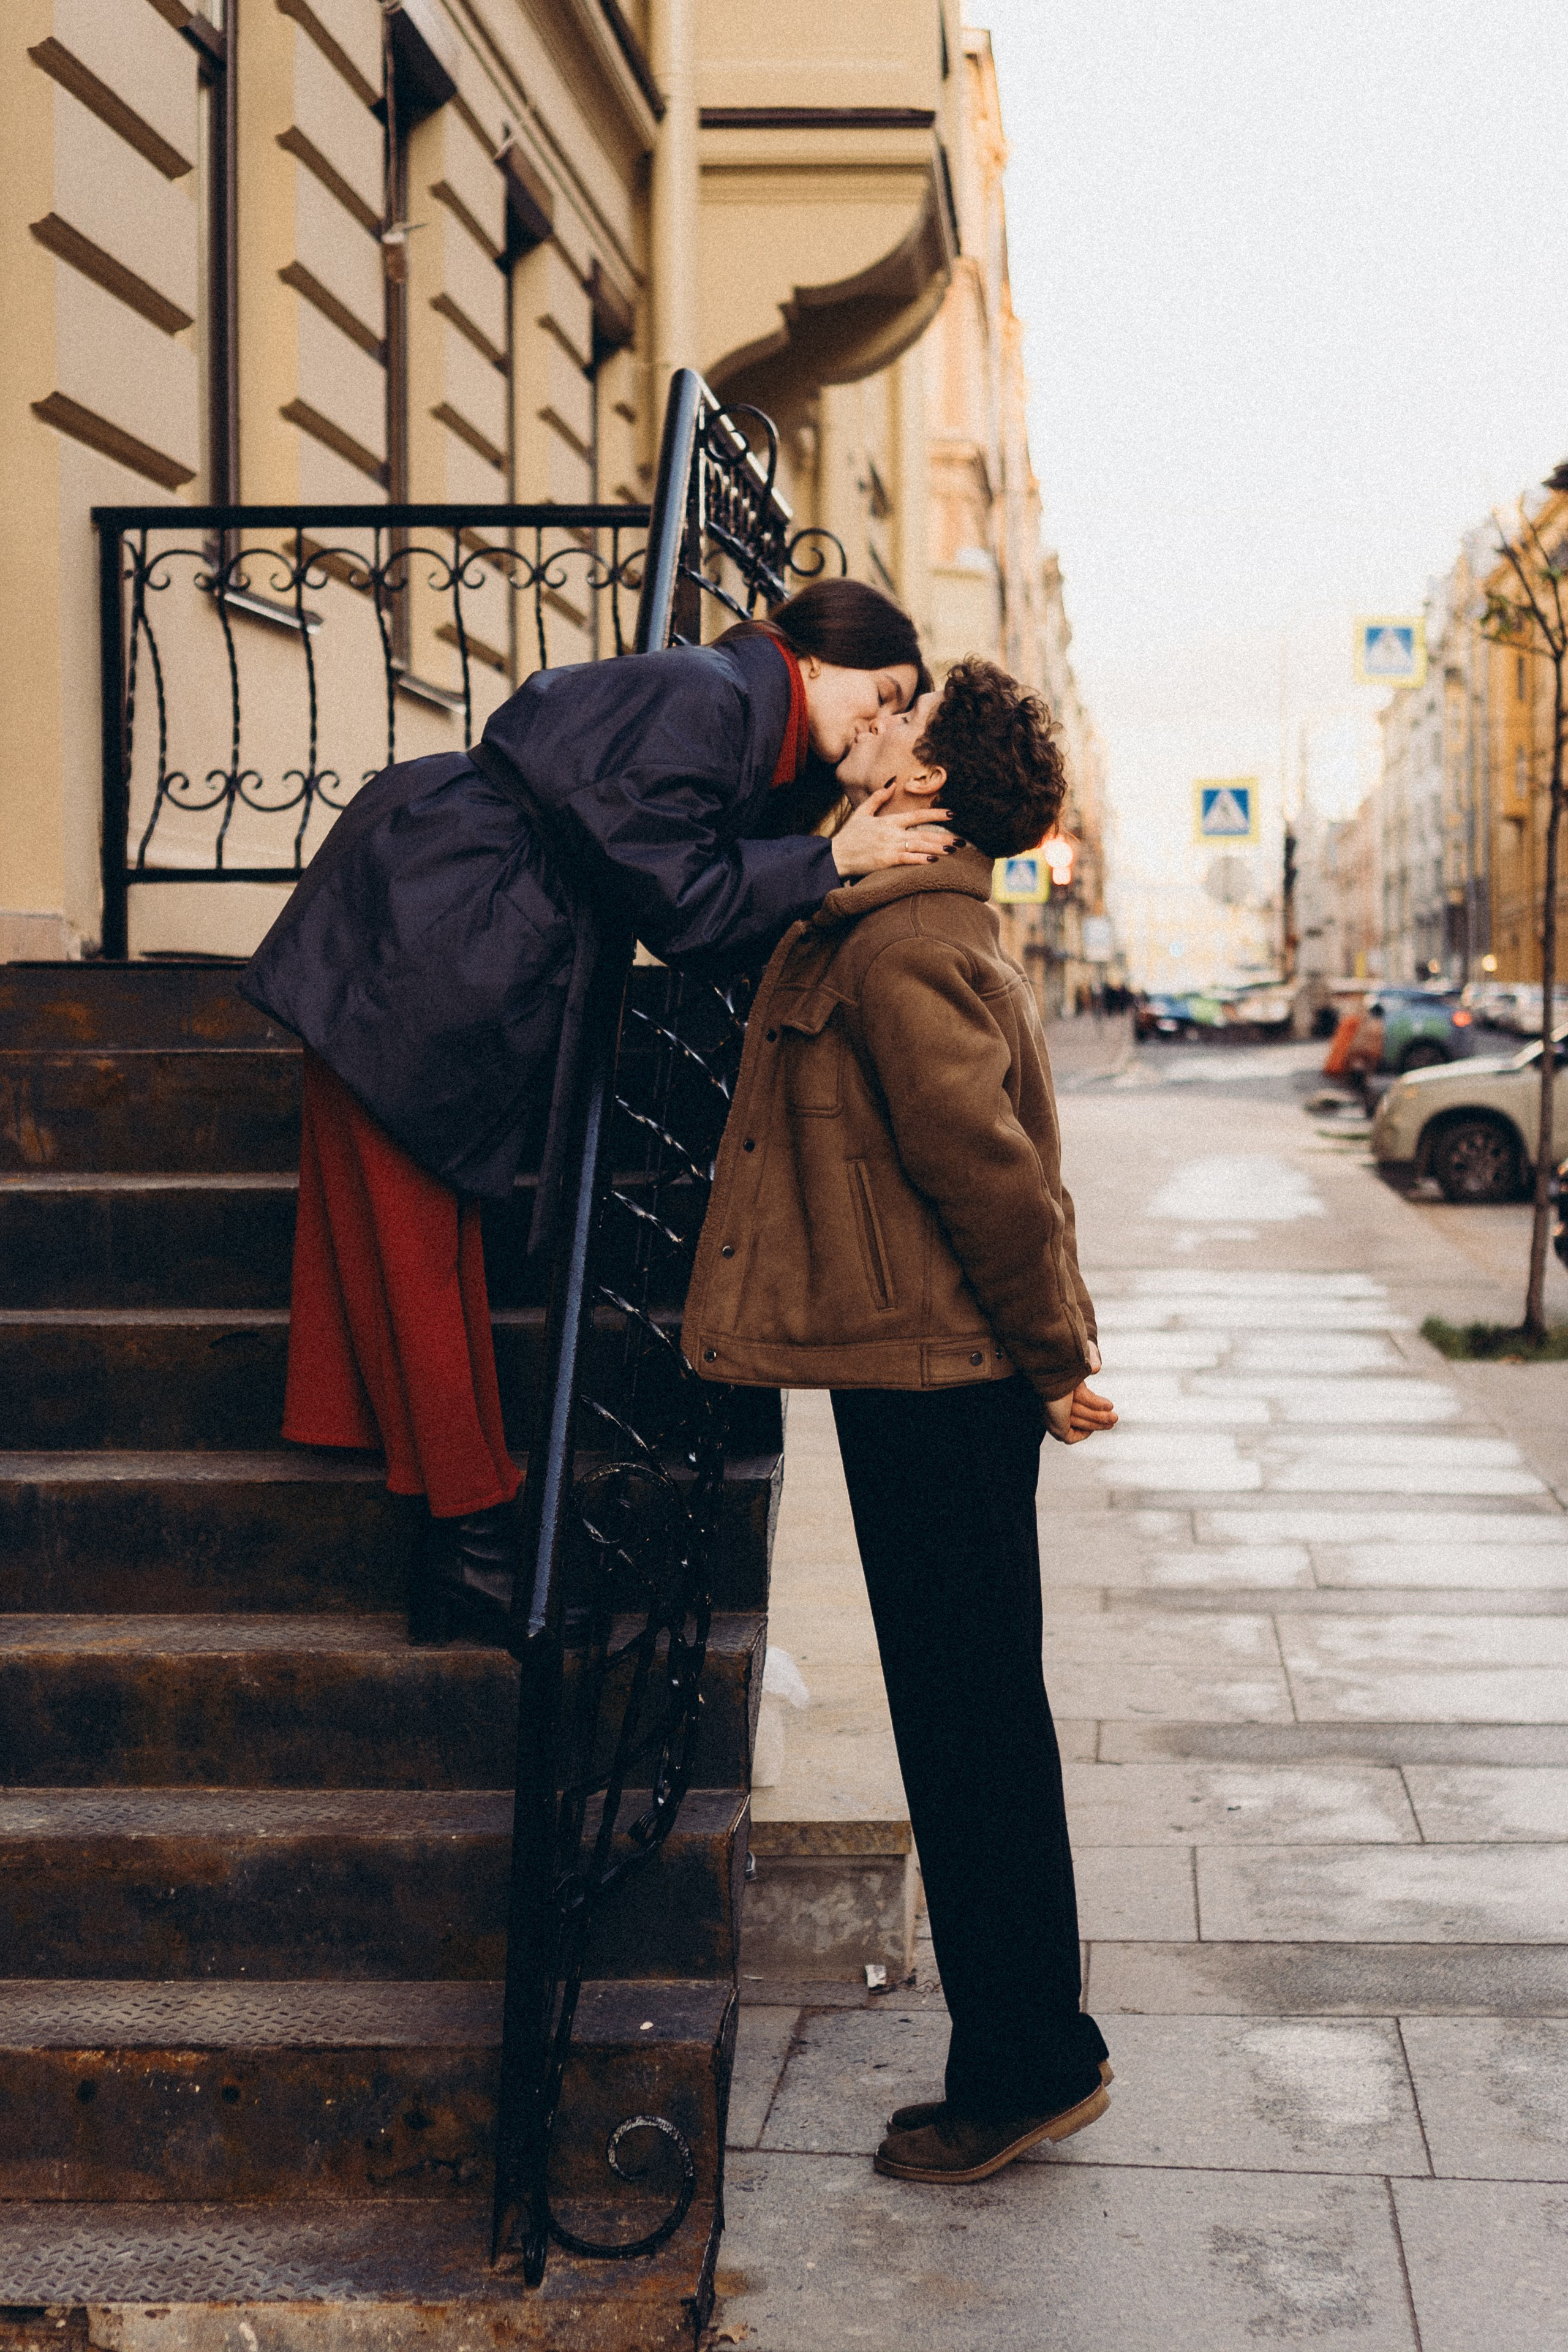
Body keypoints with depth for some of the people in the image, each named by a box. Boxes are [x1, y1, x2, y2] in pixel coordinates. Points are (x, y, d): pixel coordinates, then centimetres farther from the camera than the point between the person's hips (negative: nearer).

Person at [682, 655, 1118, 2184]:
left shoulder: (902, 945, -16)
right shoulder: (904, 925, 16)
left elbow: (989, 1166, -20)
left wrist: (1054, 1361, -13)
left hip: (939, 1382, -10)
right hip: (934, 1375, 10)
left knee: (968, 1722, -2)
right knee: (968, 1717, 15)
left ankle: (1025, 2066, 8)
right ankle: (1023, 2052, 26)